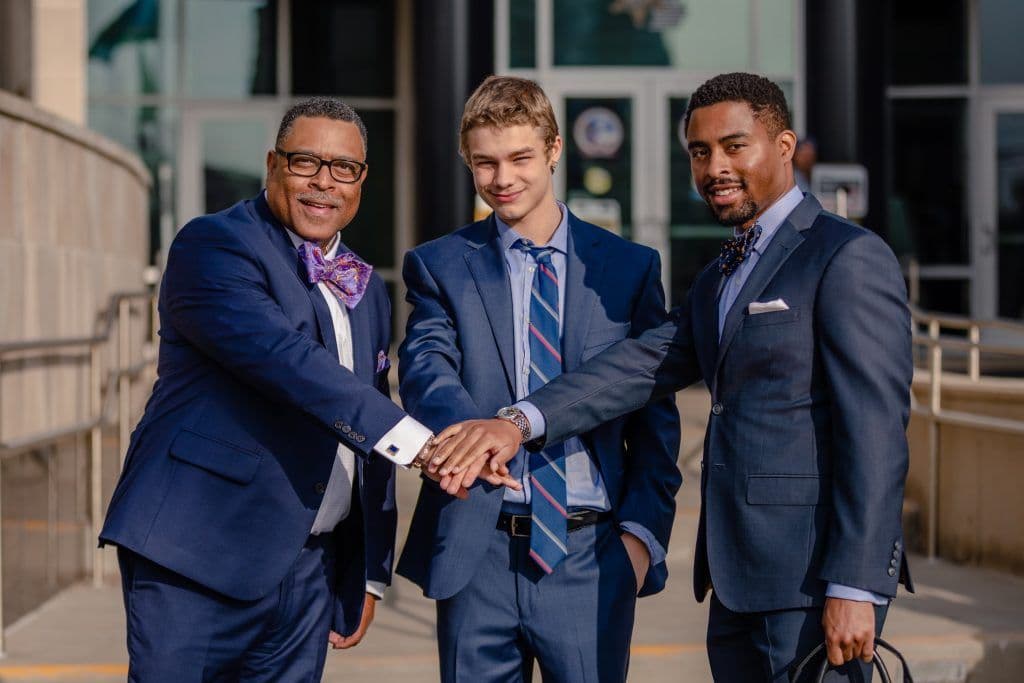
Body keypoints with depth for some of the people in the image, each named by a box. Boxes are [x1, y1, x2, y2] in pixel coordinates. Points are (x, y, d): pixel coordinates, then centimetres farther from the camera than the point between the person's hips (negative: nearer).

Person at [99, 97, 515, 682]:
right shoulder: (212, 245, -6)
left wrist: (369, 575, 18)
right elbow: (282, 358, -23)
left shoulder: (367, 293, 17)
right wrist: (417, 442, -30)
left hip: (308, 571, 7)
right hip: (199, 554, -6)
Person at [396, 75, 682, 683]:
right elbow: (426, 372, -11)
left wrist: (644, 530, -4)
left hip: (592, 559, 0)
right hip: (477, 554, 0)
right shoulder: (440, 266, 6)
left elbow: (655, 416, 7)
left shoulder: (630, 267, 7)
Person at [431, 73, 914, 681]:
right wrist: (521, 422, -9)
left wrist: (854, 587, -20)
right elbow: (642, 366, 7)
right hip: (738, 583, 8)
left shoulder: (848, 258, -8)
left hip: (814, 581, -8)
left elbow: (875, 433, -14)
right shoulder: (716, 282, 20)